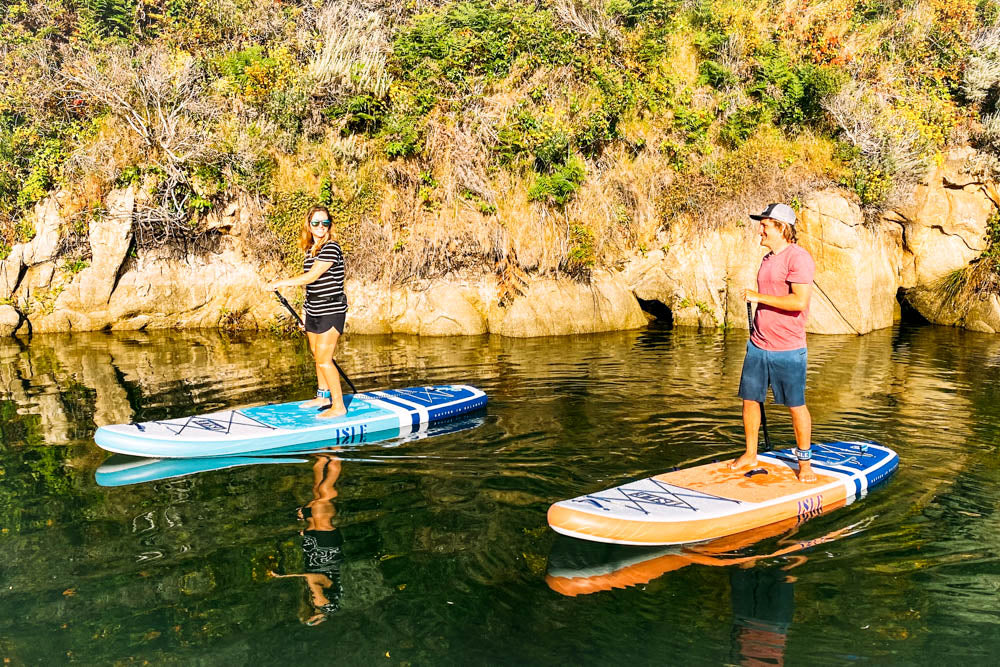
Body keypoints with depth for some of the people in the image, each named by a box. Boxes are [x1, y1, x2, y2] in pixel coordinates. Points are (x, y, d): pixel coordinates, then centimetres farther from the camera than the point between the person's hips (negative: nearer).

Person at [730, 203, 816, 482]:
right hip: (757, 345, 8)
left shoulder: (798, 258, -14)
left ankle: (804, 462, 15)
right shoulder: (767, 259, 14)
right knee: (750, 399, 10)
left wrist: (758, 297, -19)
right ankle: (750, 454, 24)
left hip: (787, 349, -8)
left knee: (796, 405, 2)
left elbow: (799, 301, -25)